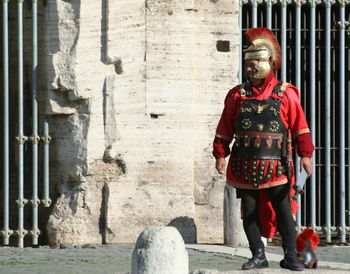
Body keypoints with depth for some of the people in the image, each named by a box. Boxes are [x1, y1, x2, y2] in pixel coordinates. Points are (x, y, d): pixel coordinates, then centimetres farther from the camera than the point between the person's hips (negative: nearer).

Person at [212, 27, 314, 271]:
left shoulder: (286, 94, 1)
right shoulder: (237, 95, 7)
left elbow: (300, 127, 2)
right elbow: (225, 129, 9)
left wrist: (306, 154, -5)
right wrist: (221, 155, 3)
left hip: (276, 165, -2)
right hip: (245, 166, 2)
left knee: (283, 210, -1)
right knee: (250, 211, 4)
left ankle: (291, 257, 4)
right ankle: (258, 256, 11)